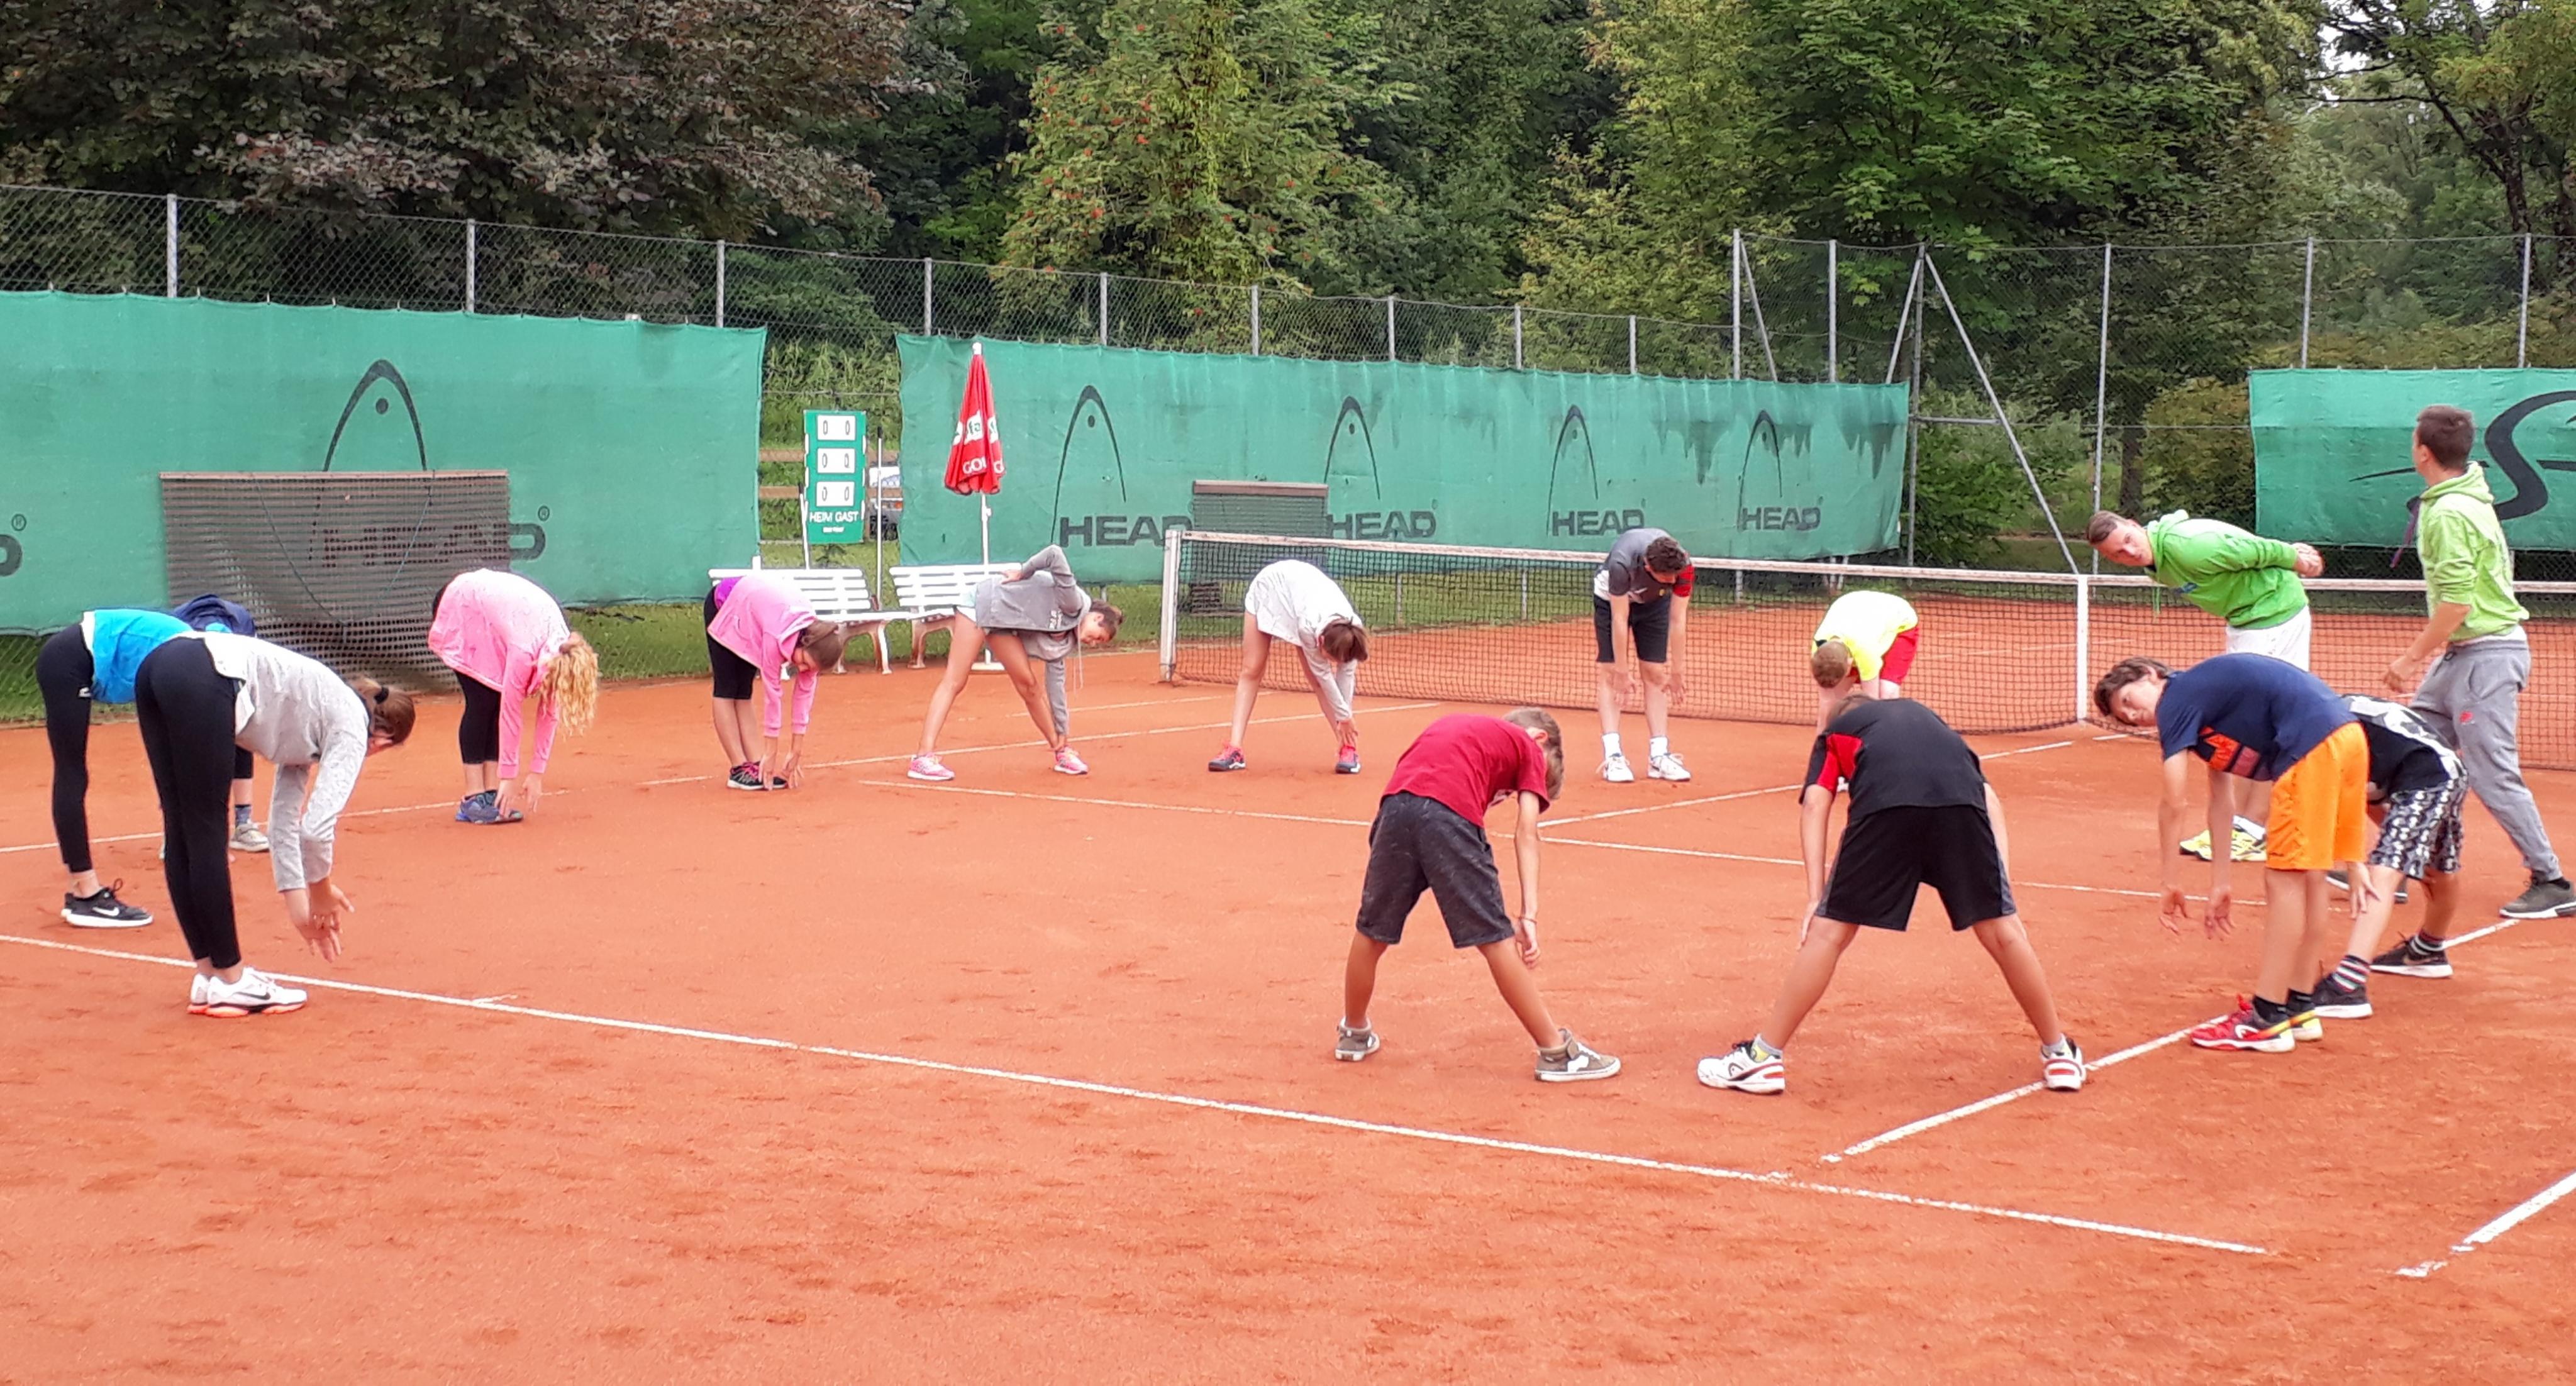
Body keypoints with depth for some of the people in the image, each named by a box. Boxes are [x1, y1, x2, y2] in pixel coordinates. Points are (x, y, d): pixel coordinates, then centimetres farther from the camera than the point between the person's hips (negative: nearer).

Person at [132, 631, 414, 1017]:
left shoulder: (312, 724, 30)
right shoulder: (352, 729, 9)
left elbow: (285, 818, 34)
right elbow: (317, 825, 0)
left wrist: (300, 903, 36)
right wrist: (320, 890, 17)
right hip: (201, 682, -9)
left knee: (181, 835, 13)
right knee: (206, 837, 1)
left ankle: (209, 976, 21)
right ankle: (229, 981, 10)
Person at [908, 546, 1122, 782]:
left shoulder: (1062, 642, 5)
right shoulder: (1073, 601, -19)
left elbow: (1056, 683, 10)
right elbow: (1054, 555, -30)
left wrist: (1062, 732, 11)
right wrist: (1024, 573, -15)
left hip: (1004, 626, 8)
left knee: (1029, 685, 4)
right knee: (954, 682, -13)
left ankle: (1061, 752, 13)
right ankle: (924, 757, -19)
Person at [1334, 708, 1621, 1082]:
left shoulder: (1454, 725, 37)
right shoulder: (1529, 748, 23)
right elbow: (1526, 833, 11)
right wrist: (1529, 916, 4)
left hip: (1395, 803, 5)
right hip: (1453, 815, -4)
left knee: (1373, 931, 20)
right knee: (1495, 938, 2)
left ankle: (1354, 1034, 39)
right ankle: (1557, 1052, 9)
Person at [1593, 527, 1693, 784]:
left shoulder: (1683, 566, -33)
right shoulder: (1622, 564, -42)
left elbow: (1677, 620, -24)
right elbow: (1619, 620, -34)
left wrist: (1676, 671, -19)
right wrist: (1622, 673, -29)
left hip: (1654, 602, 3)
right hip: (1611, 599, -3)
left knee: (1656, 674, -4)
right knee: (1611, 676, -11)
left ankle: (1659, 756, -5)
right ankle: (1613, 757, -16)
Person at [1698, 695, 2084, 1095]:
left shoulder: (1835, 732, 36)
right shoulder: (1924, 715, 43)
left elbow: (1814, 805, 16)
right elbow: (1989, 797, 30)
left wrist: (1816, 899, 9)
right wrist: (2002, 884, 23)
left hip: (1884, 803, -2)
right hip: (1961, 802, 2)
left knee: (1829, 932, 9)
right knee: (2002, 930, 15)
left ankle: (1764, 1056, 14)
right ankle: (2059, 1055, 26)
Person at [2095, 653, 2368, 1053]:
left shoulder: (2177, 701, -1)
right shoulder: (2206, 702, 26)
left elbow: (2175, 804, -4)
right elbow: (2222, 802, 28)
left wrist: (2169, 881, 3)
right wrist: (2220, 883, 28)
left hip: (2312, 747, -9)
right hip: (2347, 738, 9)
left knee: (2284, 881, -4)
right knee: (2308, 878, 16)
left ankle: (2268, 1019, 0)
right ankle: (2299, 1009, 24)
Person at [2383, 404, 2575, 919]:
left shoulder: (2448, 514, -19)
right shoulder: (2469, 497, 10)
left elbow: (2457, 603, -23)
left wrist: (2411, 658, -16)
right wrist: (2427, 650, 22)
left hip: (2486, 655, -10)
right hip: (2463, 653, 10)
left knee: (2492, 776, -6)